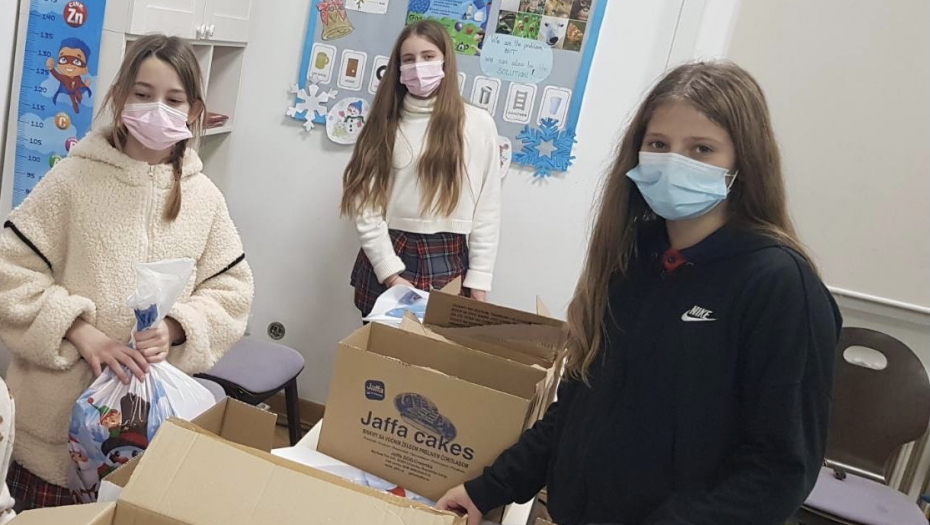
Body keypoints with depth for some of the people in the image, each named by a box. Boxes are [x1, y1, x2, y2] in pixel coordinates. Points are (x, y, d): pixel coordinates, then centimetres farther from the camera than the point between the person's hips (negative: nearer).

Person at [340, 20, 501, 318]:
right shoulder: (384, 124, 5)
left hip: (447, 261, -1)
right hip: (387, 256, 2)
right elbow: (366, 203, -2)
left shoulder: (478, 124, 1)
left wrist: (478, 282, -4)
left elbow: (487, 209, 0)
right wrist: (391, 273, -12)